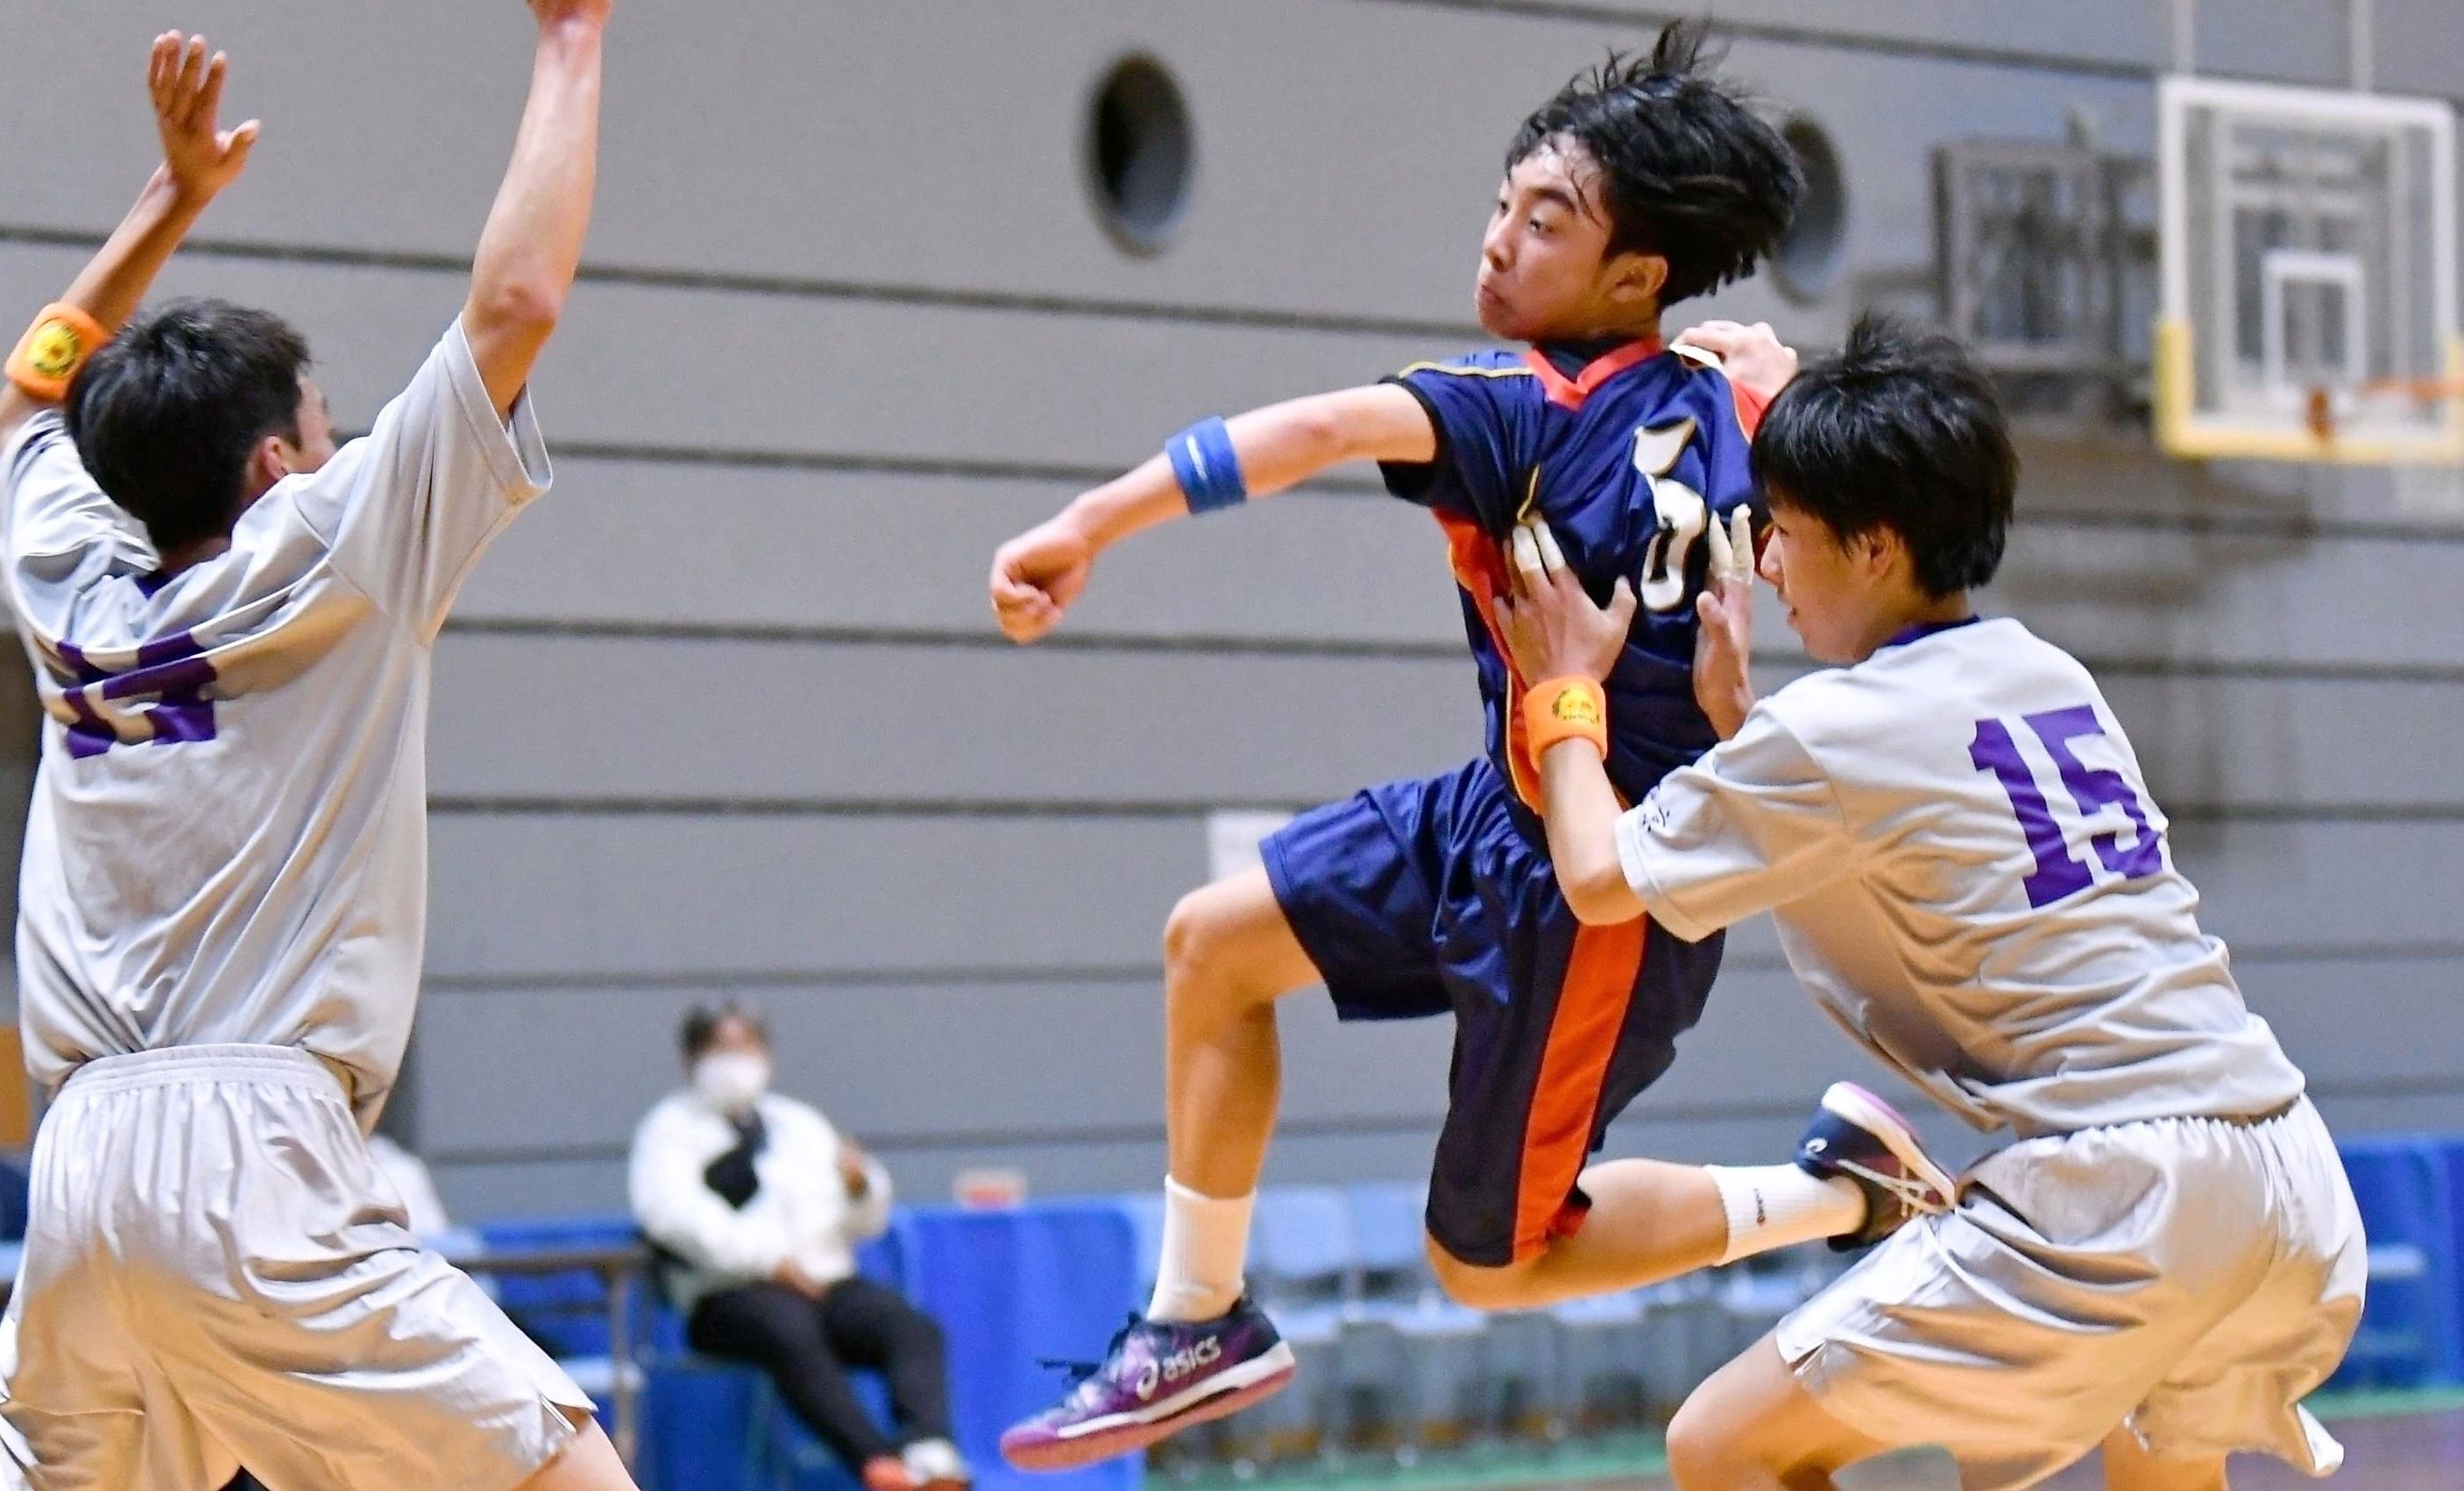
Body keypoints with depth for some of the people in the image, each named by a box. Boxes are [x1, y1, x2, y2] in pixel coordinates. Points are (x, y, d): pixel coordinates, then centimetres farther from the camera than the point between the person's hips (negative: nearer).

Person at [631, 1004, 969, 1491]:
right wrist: (768, 1261, -16)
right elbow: (673, 1212, -8)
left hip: (828, 1283, 5)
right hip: (732, 1293, -5)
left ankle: (927, 1446, -47)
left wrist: (861, 1184, 3)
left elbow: (866, 1223, 28)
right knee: (792, 1333, -39)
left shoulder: (800, 1123, 30)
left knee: (912, 1326, -26)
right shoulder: (670, 1130, 12)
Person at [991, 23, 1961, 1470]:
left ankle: (1843, 1189, 11)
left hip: (1590, 899, -9)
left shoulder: (1529, 412, -24)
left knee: (1485, 1264, 6)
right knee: (1215, 941, 12)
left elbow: (1327, 428, -42)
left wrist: (1089, 526, -48)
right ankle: (1200, 1325, 21)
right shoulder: (1726, 393, -3)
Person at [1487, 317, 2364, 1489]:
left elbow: (1601, 881, 6)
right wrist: (1730, 713, 30)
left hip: (2120, 1196, -8)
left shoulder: (1836, 728, -5)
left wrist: (1565, 692, 20)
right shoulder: (2052, 678, 18)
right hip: (2297, 1183, 8)